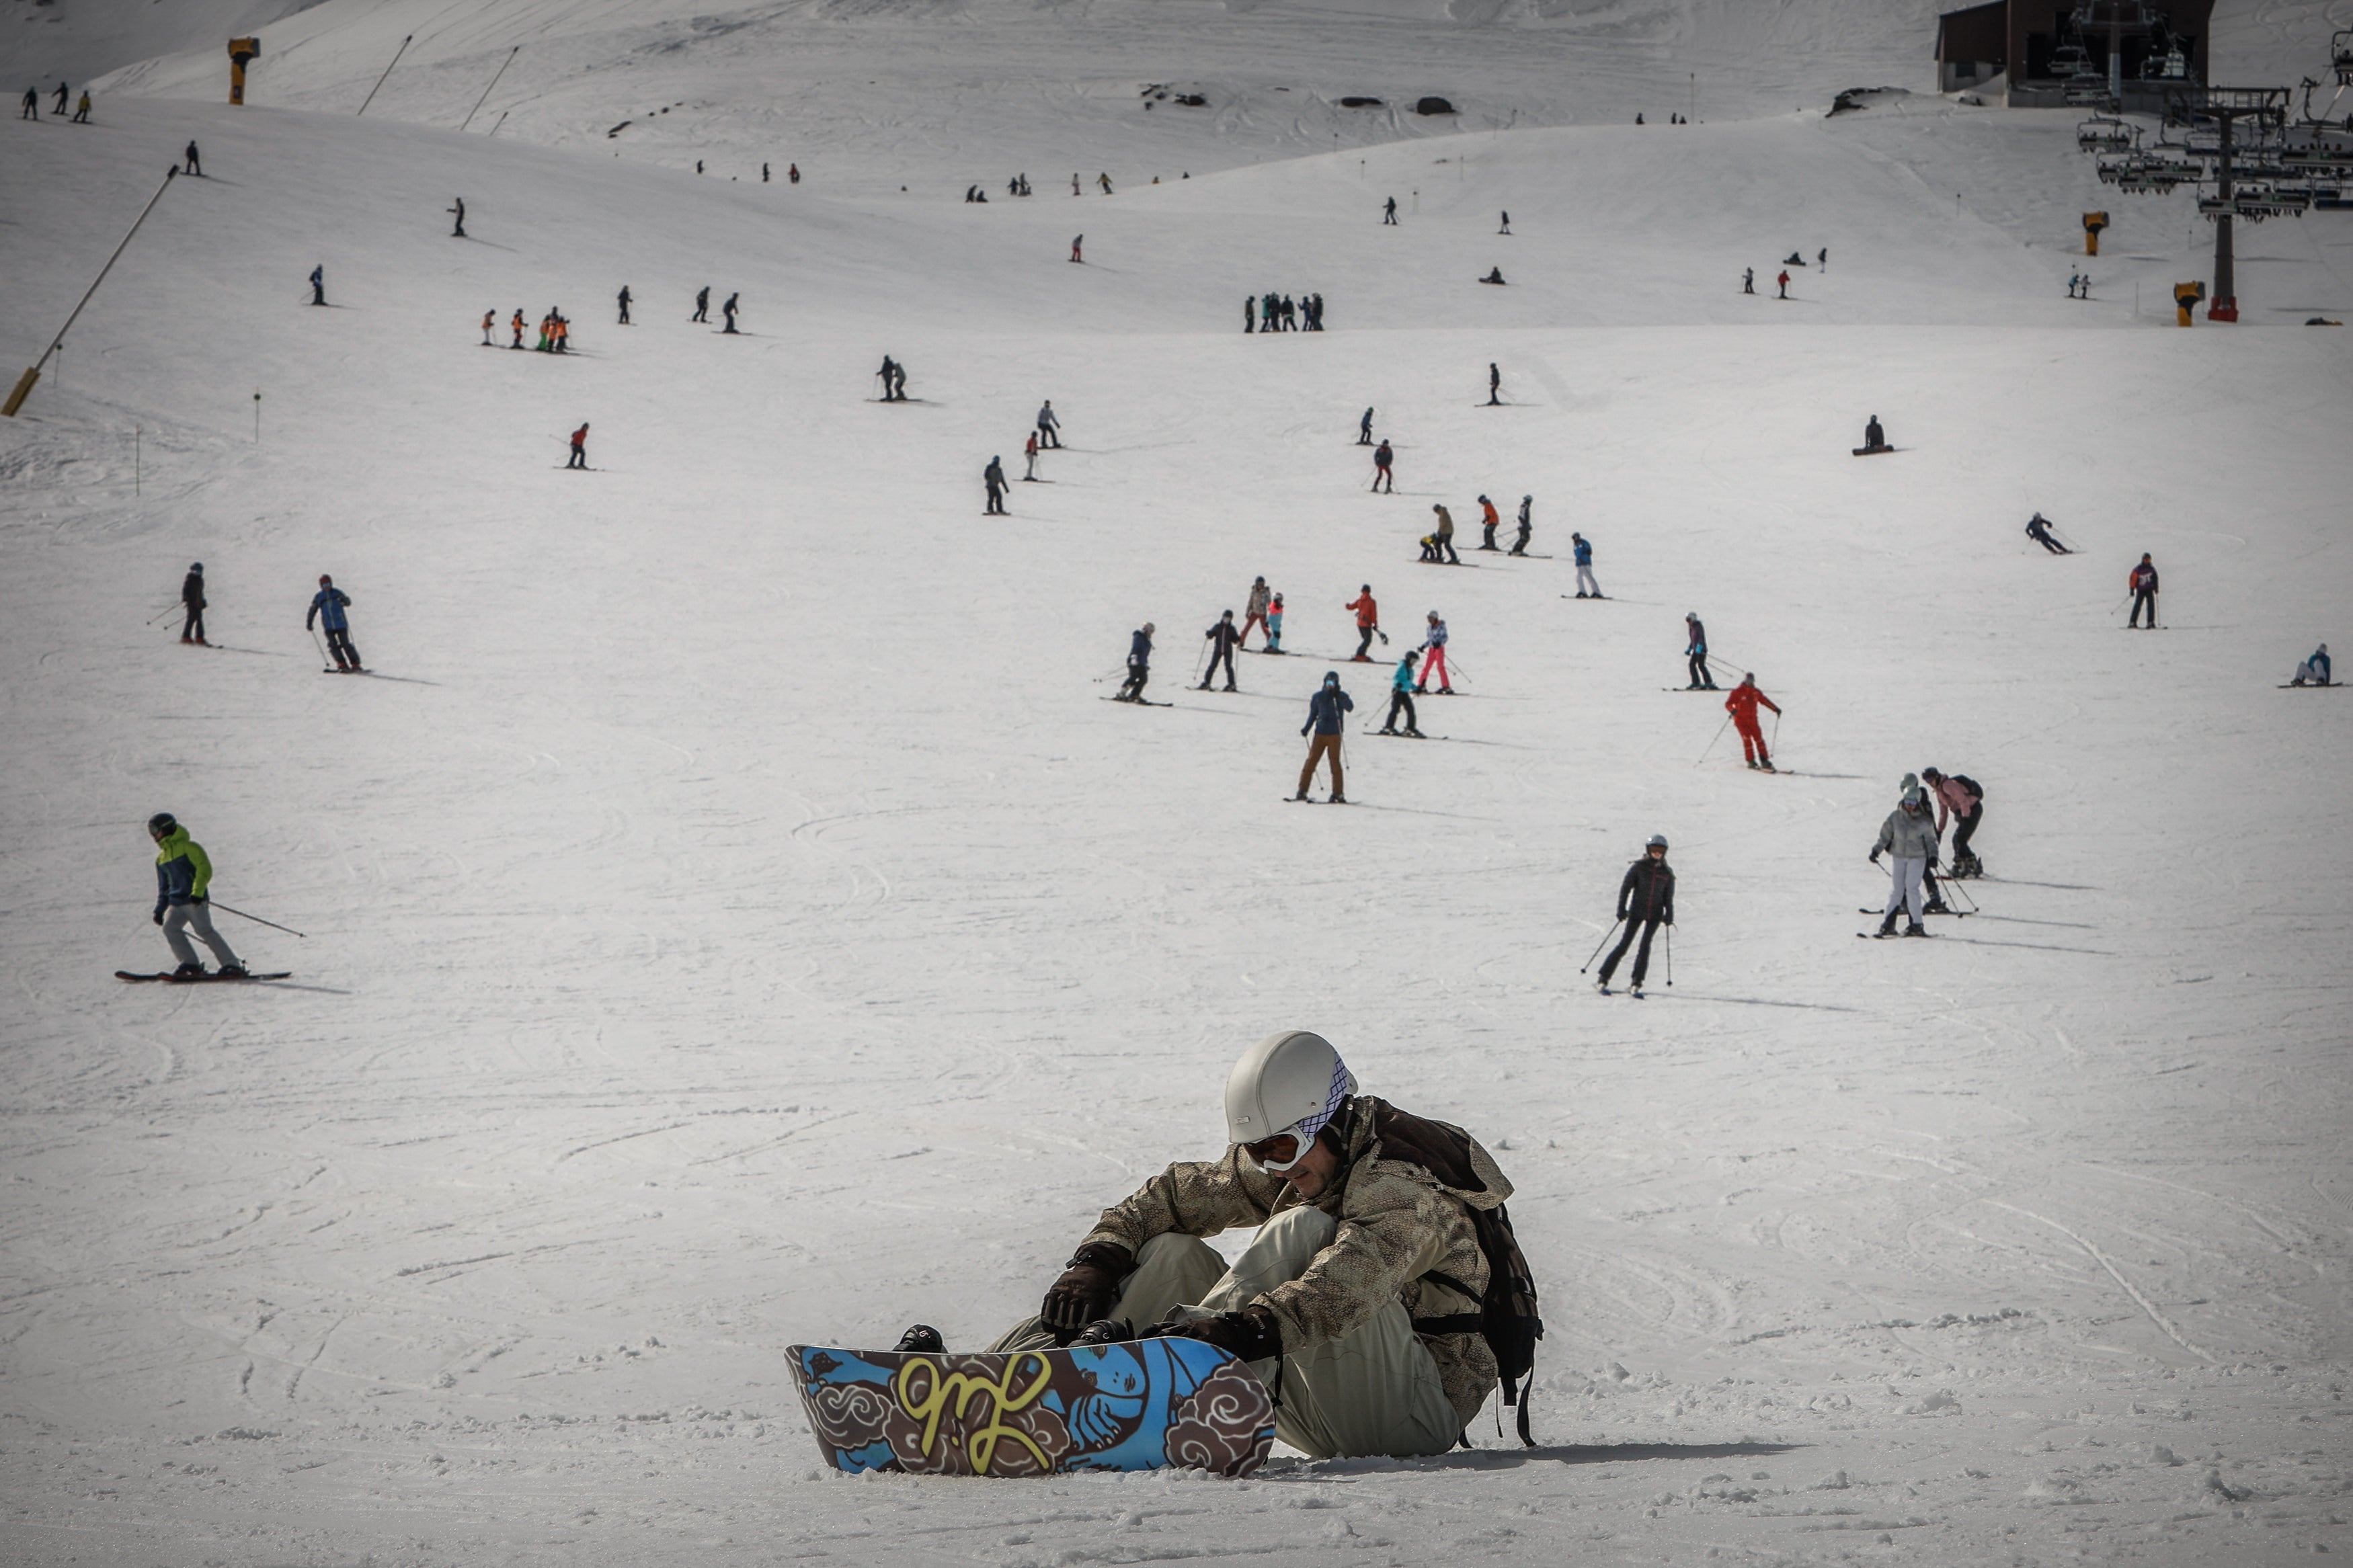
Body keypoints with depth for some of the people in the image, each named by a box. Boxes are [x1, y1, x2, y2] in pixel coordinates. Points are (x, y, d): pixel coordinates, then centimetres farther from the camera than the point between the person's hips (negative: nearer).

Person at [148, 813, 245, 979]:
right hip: (176, 903, 8)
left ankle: (233, 966, -13)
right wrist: (160, 909, 22)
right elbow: (164, 887, 30)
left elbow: (204, 869, -10)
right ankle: (190, 965, -11)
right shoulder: (161, 858, 23)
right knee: (170, 928, -13)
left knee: (204, 930, -15)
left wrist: (197, 892, -22)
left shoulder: (188, 847, -1)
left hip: (195, 901, -8)